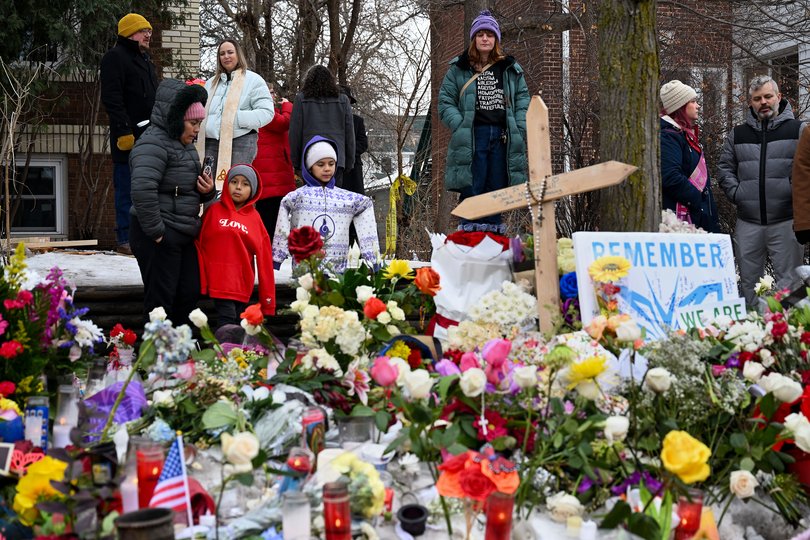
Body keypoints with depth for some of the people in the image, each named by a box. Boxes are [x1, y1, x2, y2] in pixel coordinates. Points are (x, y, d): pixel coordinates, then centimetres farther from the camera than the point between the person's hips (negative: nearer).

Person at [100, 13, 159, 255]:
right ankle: (125, 240, -1)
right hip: (129, 137, -9)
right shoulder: (115, 57, -6)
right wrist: (123, 131, -21)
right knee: (127, 189, -5)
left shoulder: (145, 60, 22)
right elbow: (111, 98, -15)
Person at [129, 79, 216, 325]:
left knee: (190, 293, 12)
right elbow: (142, 190, -29)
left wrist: (208, 190, 3)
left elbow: (190, 189, 27)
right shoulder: (154, 144, -15)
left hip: (183, 235, 10)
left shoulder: (185, 145, 16)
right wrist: (156, 231, -23)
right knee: (161, 297, -3)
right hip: (159, 237, -9)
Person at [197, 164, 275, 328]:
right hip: (220, 281, -2)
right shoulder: (214, 210, 4)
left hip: (243, 284, 2)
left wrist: (268, 299, 4)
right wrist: (201, 279, -5)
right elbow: (199, 243, 4)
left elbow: (264, 259, 7)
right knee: (226, 321, -12)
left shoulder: (255, 218, 8)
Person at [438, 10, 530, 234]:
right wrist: (460, 127, -10)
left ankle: (494, 233, 12)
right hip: (471, 137, -3)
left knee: (497, 188, 5)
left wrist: (519, 129, -1)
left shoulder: (510, 69, 13)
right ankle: (468, 232, 0)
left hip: (503, 137, 3)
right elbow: (445, 101, 3)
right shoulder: (458, 68, 6)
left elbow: (523, 100, 12)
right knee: (472, 187, -5)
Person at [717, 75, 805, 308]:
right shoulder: (737, 135, 14)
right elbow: (725, 168, 17)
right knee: (749, 281, 10)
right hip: (747, 223, 3)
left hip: (786, 221, -3)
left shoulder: (798, 129, 4)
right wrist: (736, 193, 2)